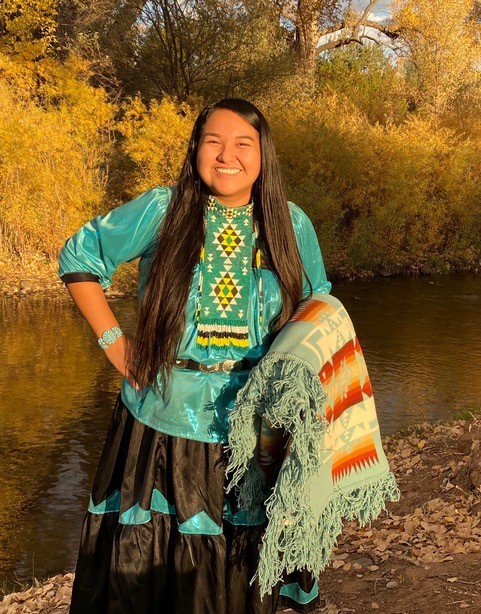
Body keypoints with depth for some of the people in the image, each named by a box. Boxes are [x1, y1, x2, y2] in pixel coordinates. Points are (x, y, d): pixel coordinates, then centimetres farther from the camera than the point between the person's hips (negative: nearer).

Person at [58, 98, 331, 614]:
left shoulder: (292, 226, 1)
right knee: (142, 568, 9)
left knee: (240, 569, 12)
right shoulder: (160, 210, -5)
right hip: (162, 423, -1)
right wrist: (113, 342, -2)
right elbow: (78, 258, 5)